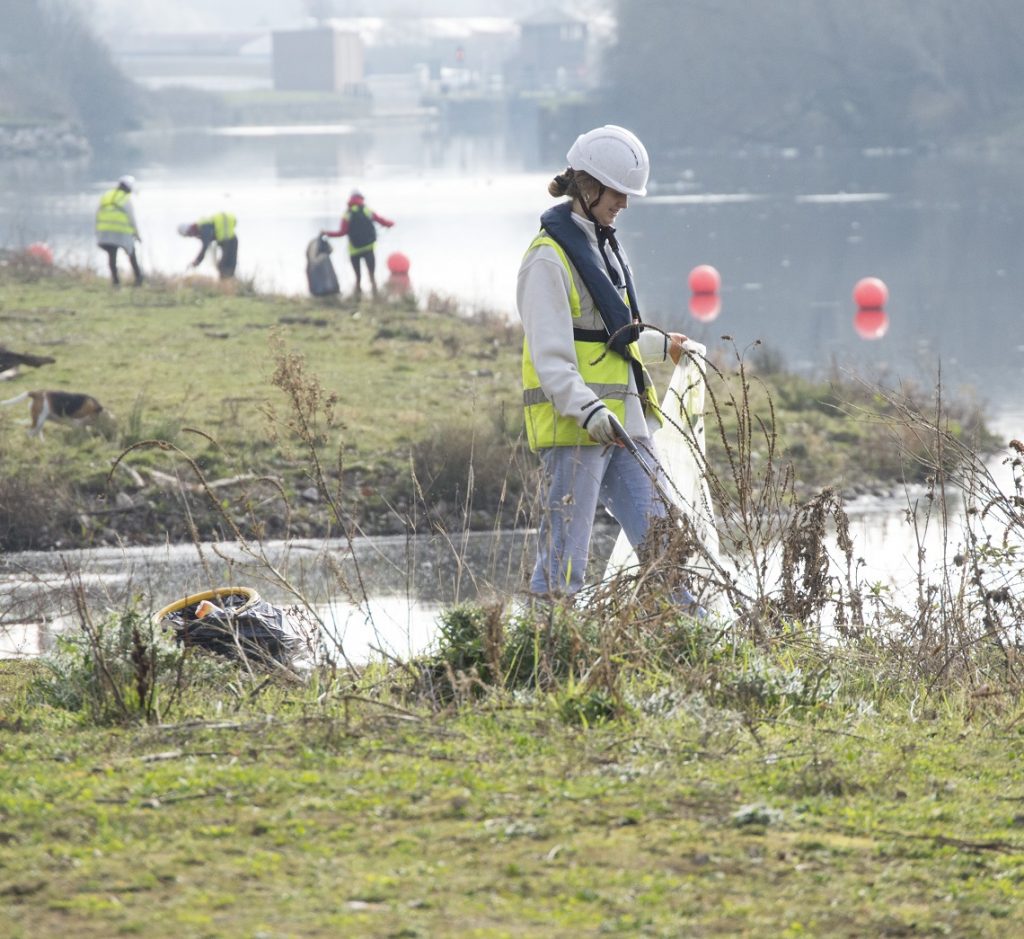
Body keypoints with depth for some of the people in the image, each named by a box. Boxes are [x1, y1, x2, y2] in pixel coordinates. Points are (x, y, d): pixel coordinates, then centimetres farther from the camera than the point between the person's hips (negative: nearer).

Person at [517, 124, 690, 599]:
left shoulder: (605, 246, 18)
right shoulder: (548, 257, -11)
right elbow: (551, 355, -19)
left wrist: (661, 344, 47)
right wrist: (587, 411, -31)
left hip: (624, 422, 9)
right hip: (572, 428, -9)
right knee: (563, 562, -8)